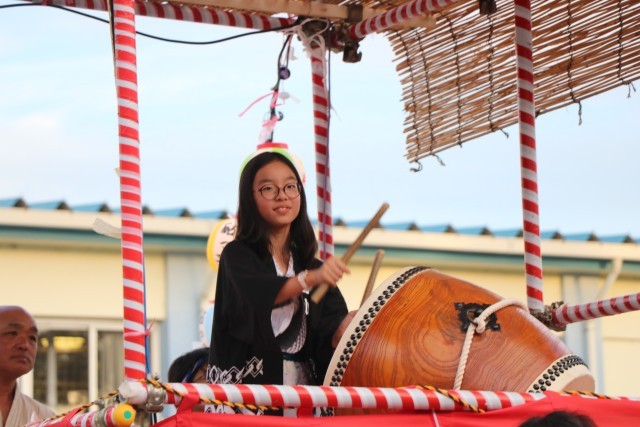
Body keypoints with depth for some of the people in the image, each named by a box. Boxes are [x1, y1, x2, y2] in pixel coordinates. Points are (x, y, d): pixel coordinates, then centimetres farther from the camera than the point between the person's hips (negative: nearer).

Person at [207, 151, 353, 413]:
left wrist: (344, 329, -16)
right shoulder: (237, 255, 3)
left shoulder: (311, 265, 14)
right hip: (248, 385, -3)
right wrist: (309, 279, -32)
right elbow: (255, 295, -19)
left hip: (303, 385, 4)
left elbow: (328, 339, 5)